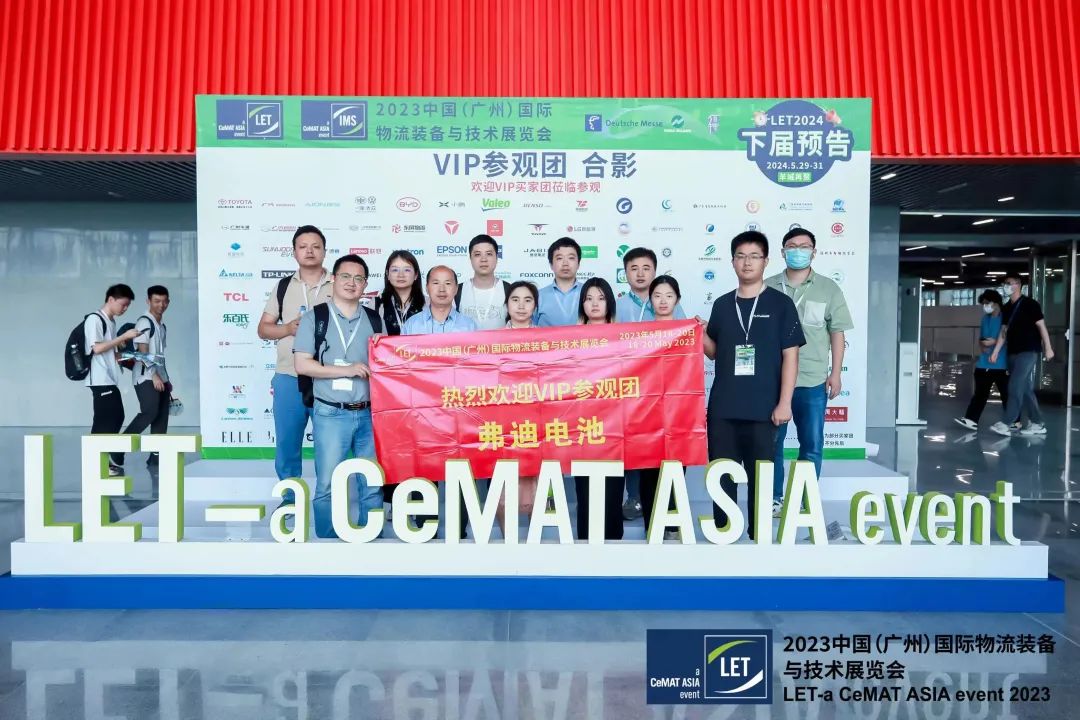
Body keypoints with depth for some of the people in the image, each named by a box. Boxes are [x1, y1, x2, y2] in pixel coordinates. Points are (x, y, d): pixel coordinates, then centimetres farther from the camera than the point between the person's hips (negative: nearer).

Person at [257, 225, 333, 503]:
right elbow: (263, 328, 10)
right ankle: (290, 499, 24)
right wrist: (288, 328, -9)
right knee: (286, 444, 9)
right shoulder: (283, 286, 10)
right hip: (289, 378, 2)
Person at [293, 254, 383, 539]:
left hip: (369, 413, 3)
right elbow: (302, 365, -6)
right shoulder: (314, 318, 0)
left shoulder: (375, 320, 9)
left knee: (373, 484, 8)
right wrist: (346, 370, -14)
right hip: (331, 415, -3)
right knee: (327, 485, 2)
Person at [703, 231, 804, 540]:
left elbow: (790, 355, -4)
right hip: (722, 406, 3)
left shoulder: (781, 304, -1)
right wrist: (700, 334, -4)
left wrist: (784, 402, -10)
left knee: (760, 475, 6)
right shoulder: (722, 305, 10)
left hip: (763, 407, -3)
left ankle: (759, 535, 19)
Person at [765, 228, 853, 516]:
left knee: (812, 445, 6)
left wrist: (835, 373, 1)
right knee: (772, 442, 8)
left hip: (813, 380, 0)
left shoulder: (829, 289, 5)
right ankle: (774, 498, 20)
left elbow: (837, 333, 6)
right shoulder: (768, 288, 5)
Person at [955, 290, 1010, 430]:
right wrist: (983, 345, 1)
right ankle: (971, 419, 2)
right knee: (980, 393, 4)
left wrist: (994, 342, -16)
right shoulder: (985, 319, 15)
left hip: (1002, 364, -6)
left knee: (1006, 394, 3)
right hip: (984, 363, 6)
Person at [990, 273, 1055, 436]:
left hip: (1028, 351, -7)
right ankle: (1037, 424, 15)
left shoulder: (1030, 304, -7)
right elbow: (1004, 331, 14)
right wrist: (995, 352, 9)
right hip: (1013, 353, 7)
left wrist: (1048, 348, -13)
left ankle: (1006, 424, -13)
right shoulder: (1006, 308, 13)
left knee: (1015, 387, -12)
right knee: (1026, 389, 9)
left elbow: (1041, 326, -9)